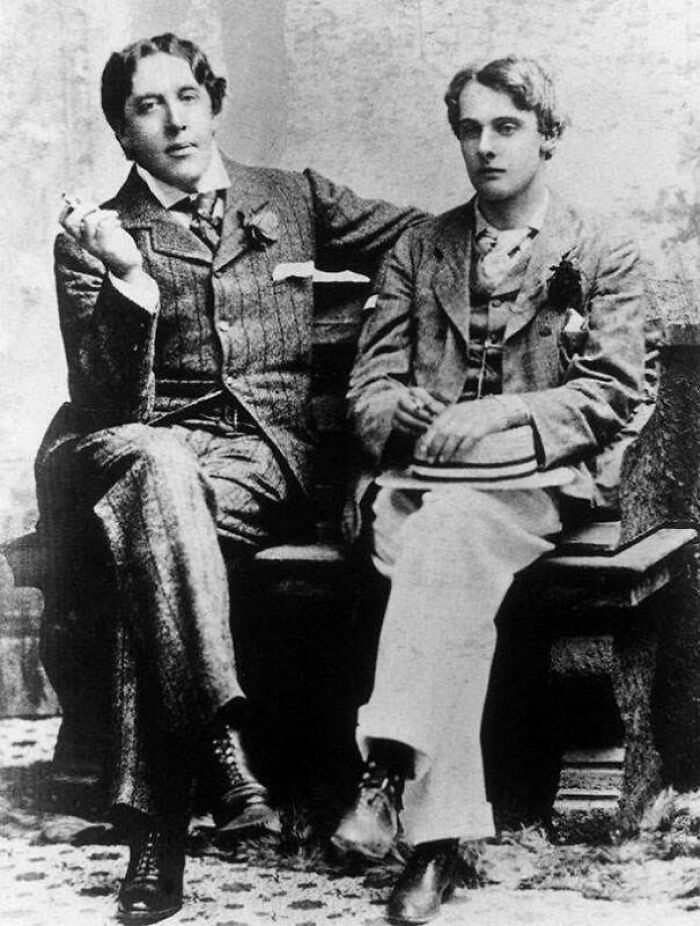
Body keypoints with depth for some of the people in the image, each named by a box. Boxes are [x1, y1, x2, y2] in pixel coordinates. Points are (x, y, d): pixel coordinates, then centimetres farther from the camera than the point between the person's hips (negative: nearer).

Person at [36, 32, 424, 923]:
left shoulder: (292, 200, 17)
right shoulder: (93, 237, 11)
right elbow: (111, 400, -2)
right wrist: (128, 278, -16)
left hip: (268, 456, 0)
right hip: (150, 443, 0)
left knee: (141, 530, -33)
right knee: (156, 463, -38)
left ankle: (155, 827, -37)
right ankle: (224, 741, -46)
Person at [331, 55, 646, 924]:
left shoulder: (601, 254, 11)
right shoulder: (417, 250, 19)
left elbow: (612, 392, 0)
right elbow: (368, 386, 13)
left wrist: (500, 411, -14)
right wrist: (409, 418, -11)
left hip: (541, 477, -2)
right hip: (423, 476, 2)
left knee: (450, 528, -36)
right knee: (451, 579, -31)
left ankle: (391, 767, -41)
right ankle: (442, 827, -32)